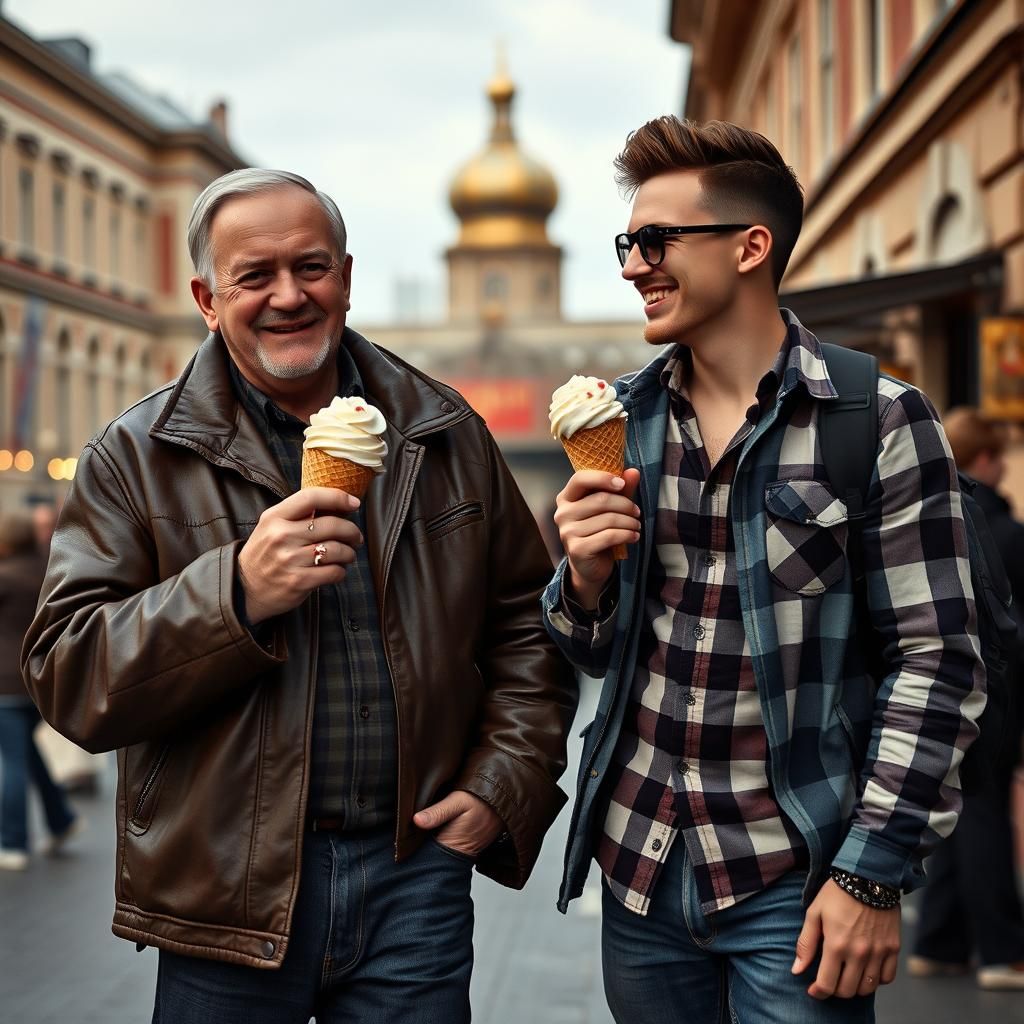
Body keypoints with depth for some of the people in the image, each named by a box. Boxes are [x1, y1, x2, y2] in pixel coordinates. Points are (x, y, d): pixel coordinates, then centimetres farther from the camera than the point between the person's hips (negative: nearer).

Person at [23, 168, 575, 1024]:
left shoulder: (447, 434, 7)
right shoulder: (136, 457, -2)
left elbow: (525, 617, 13)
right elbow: (68, 677, -9)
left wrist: (505, 782, 1)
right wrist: (236, 592, -22)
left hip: (416, 872, 2)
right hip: (230, 894, -2)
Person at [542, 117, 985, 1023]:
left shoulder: (881, 422, -9)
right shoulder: (622, 419, 6)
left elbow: (937, 663, -9)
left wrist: (875, 873, -12)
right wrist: (586, 576, -9)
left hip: (795, 879, -4)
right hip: (639, 861, 5)